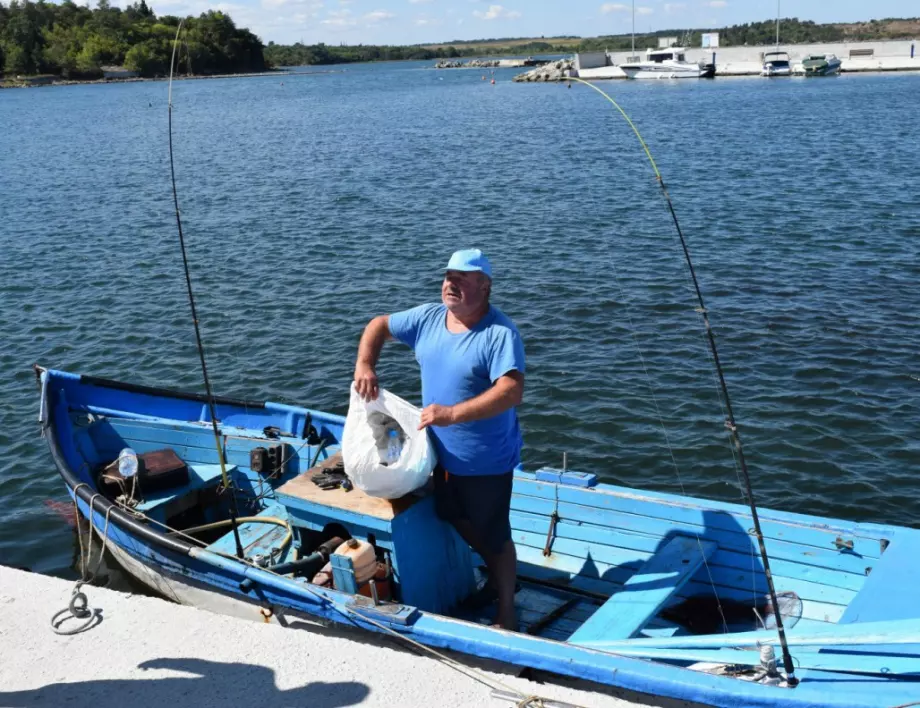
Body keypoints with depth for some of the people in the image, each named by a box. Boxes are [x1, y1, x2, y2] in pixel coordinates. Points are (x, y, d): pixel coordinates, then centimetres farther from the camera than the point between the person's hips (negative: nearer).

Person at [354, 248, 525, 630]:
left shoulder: (500, 333, -23)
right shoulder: (428, 318, -2)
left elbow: (512, 390, -33)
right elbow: (379, 325, 12)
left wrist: (453, 413, -38)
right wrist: (364, 364, -6)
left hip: (487, 462, -7)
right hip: (444, 455, 7)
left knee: (494, 537, 9)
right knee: (460, 523, 25)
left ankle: (506, 611, 29)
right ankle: (496, 577, 50)